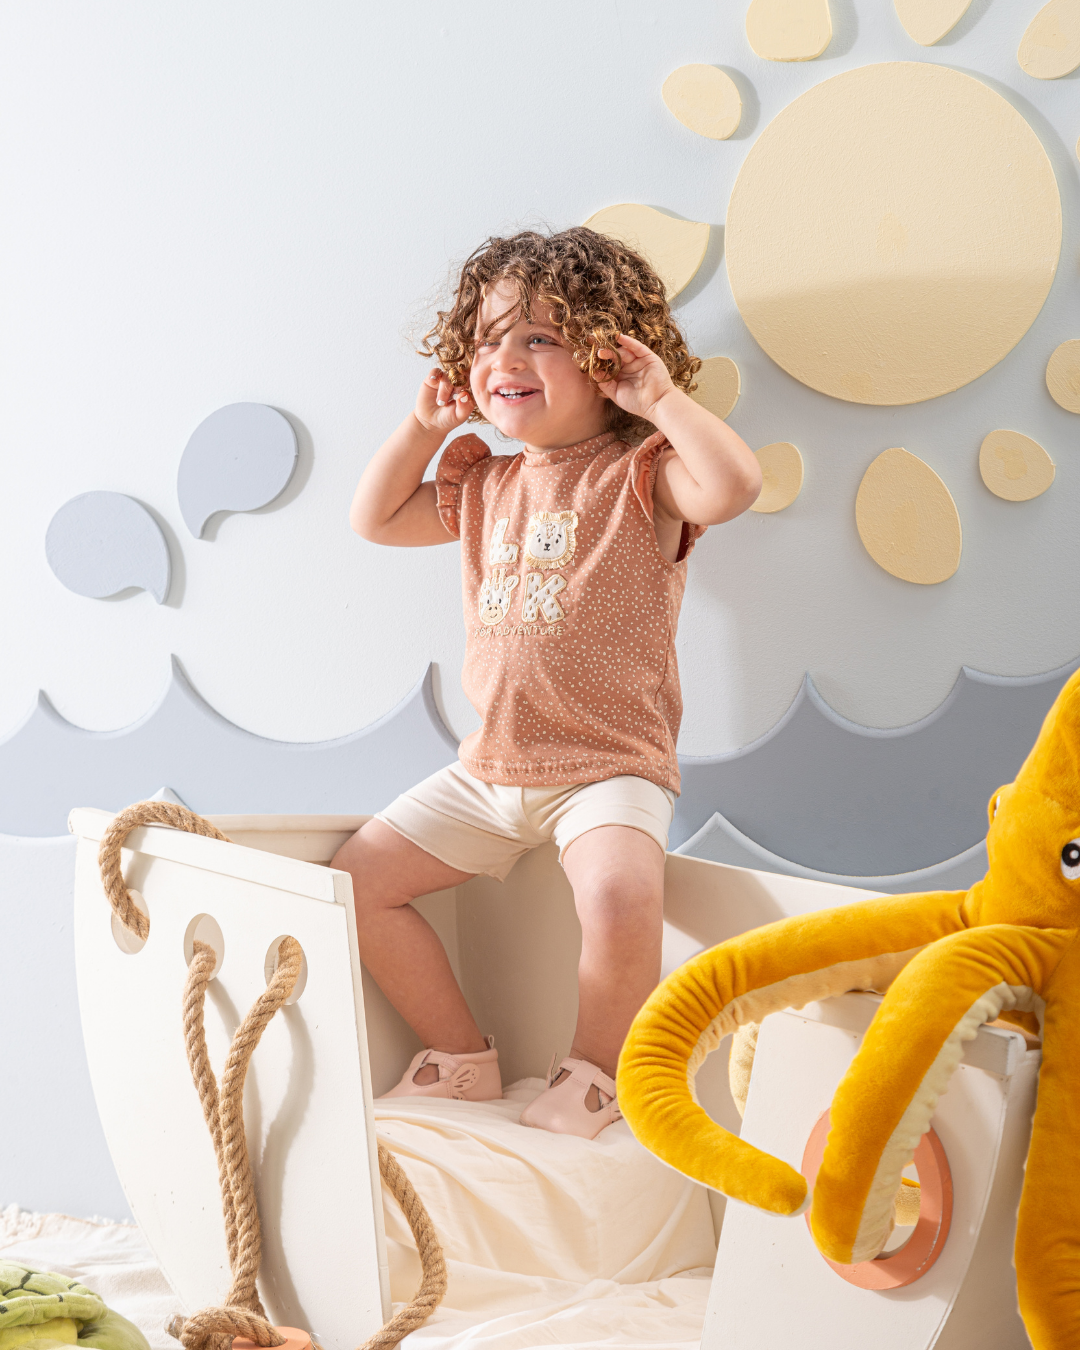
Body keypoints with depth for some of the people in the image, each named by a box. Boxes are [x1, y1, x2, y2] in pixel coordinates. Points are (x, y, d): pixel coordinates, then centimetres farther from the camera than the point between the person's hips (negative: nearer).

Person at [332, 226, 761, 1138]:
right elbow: (375, 519, 25)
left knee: (619, 897, -34)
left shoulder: (638, 475, -7)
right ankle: (462, 1059, 15)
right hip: (490, 768, 7)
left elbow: (735, 484, -28)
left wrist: (662, 397, -19)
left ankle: (596, 1073, -5)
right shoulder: (482, 485, 14)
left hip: (609, 765, -7)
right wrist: (428, 426, 14)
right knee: (356, 877, 2)